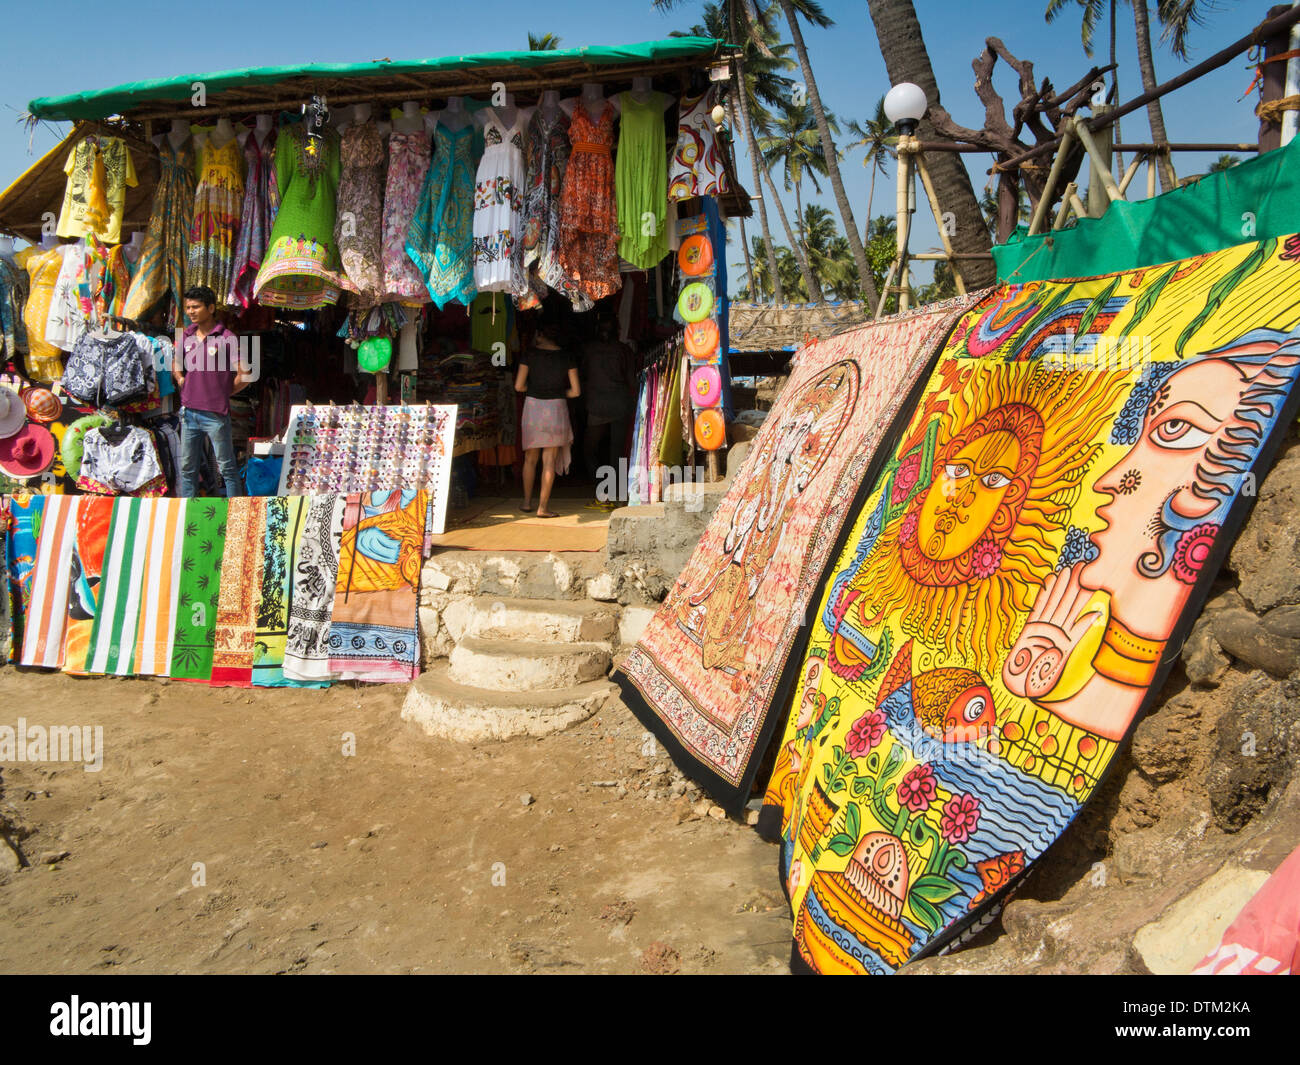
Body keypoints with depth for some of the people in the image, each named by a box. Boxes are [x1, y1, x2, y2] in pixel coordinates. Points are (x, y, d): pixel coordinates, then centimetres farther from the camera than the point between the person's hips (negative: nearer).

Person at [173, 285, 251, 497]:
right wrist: (182, 382, 11)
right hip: (189, 412, 6)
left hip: (215, 414, -6)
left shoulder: (226, 338, -8)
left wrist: (225, 392, -2)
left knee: (227, 468, 3)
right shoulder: (186, 336, 9)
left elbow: (245, 376, -12)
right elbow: (176, 366, 28)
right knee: (187, 468, 12)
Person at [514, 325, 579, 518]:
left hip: (532, 407, 0)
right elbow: (576, 391, -1)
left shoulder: (530, 355, -2)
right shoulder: (566, 357, 1)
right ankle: (543, 507, 0)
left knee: (530, 458, 15)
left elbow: (518, 386, -5)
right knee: (549, 461, 2)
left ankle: (527, 502, 20)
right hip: (557, 408, 0)